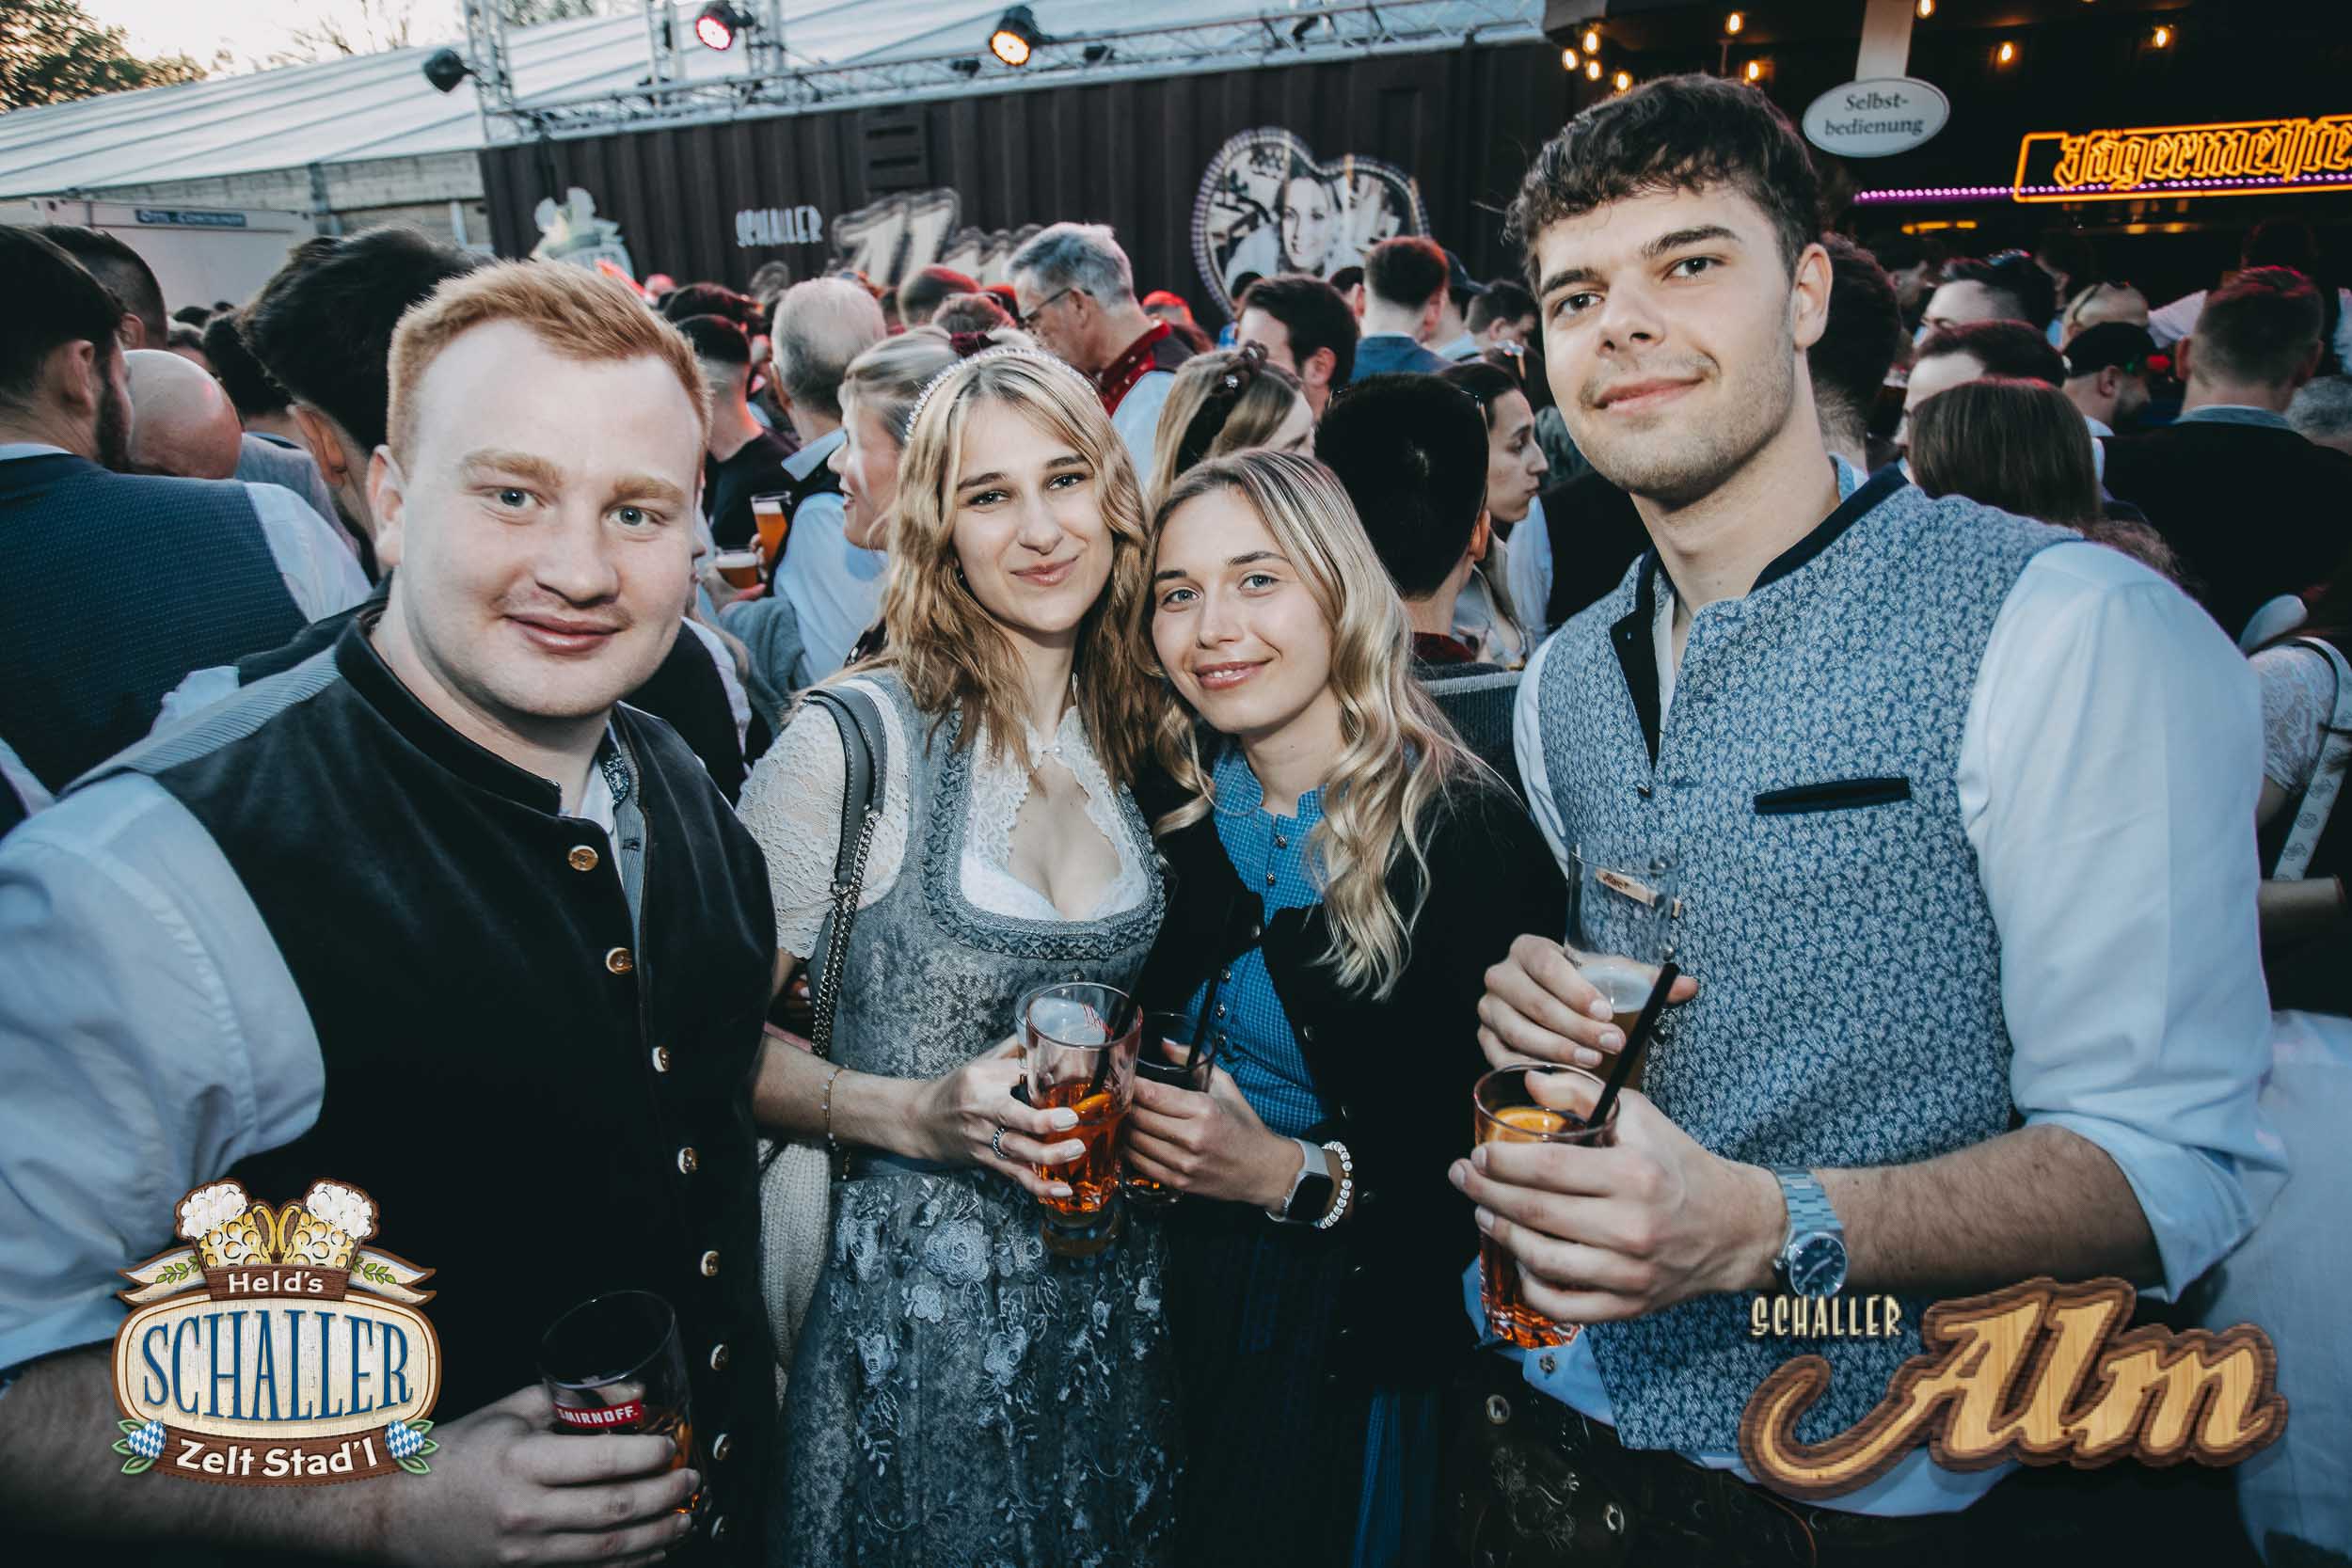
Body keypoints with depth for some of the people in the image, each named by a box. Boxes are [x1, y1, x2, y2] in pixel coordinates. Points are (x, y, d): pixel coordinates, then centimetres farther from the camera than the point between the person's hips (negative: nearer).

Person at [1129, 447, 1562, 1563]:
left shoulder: (1467, 834, -18)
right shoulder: (1170, 814, -3)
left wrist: (1300, 1177, -25)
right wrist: (1119, 1112, -10)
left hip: (1363, 1336, -4)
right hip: (1182, 1308, 5)